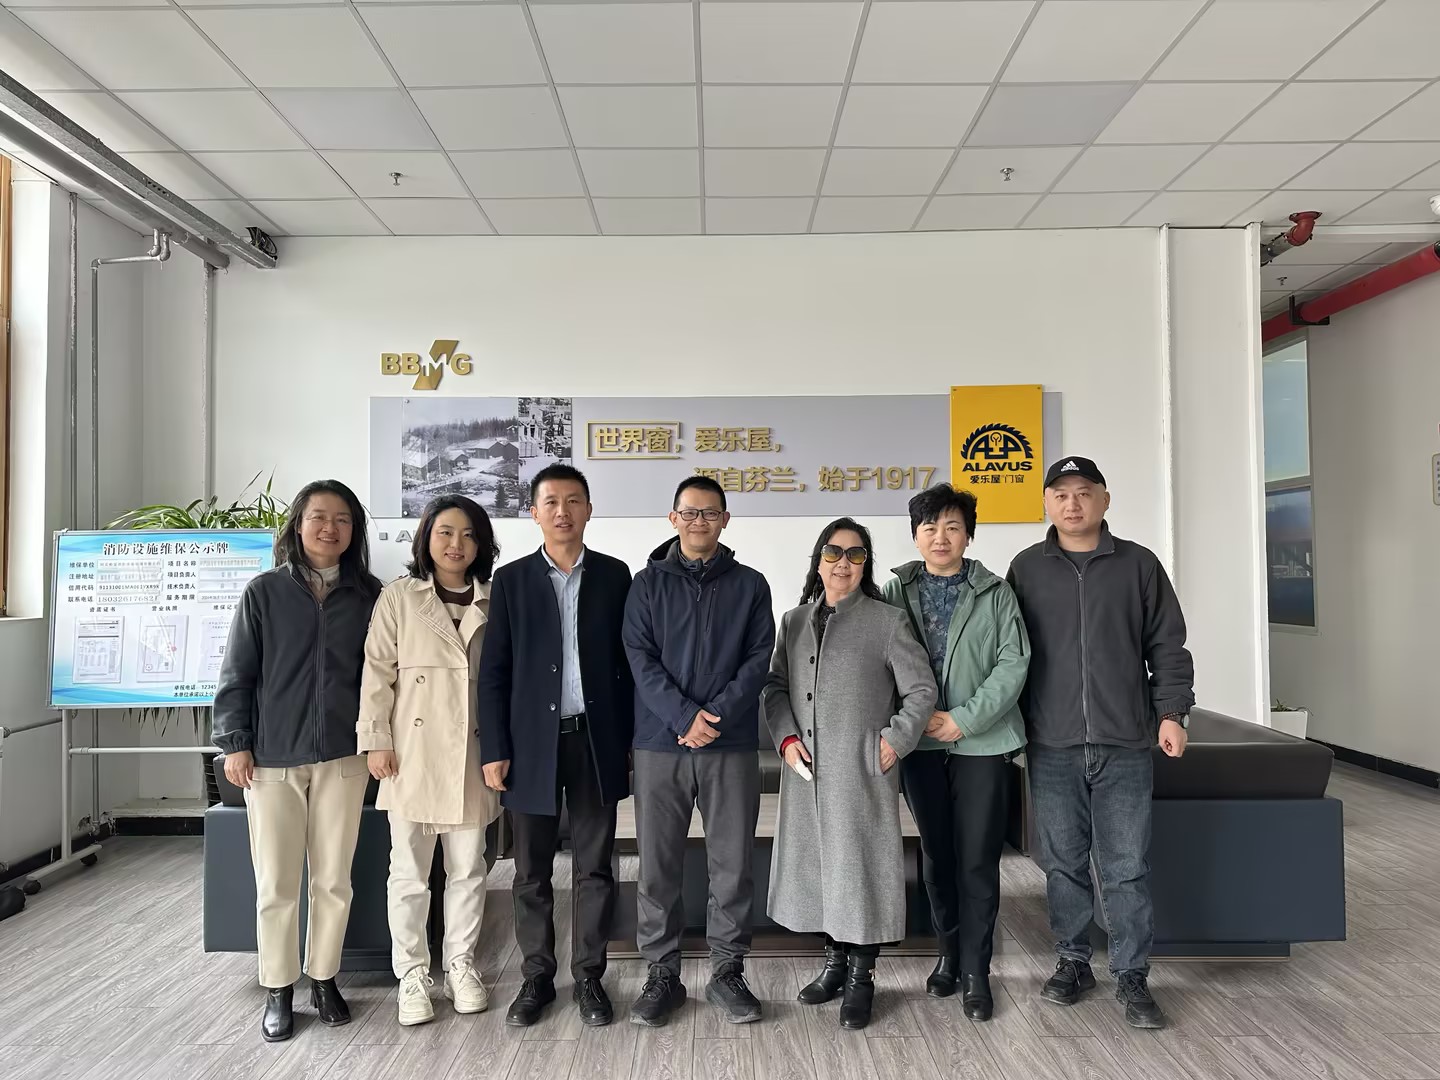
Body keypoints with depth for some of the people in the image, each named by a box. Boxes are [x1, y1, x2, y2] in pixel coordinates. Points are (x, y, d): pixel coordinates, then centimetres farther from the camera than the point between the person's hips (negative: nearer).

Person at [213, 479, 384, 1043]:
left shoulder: (367, 595, 2)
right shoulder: (265, 591, 0)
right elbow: (237, 673, 1)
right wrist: (234, 742, -3)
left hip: (342, 758, 1)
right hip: (271, 758, -1)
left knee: (333, 880, 9)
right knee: (276, 884, 7)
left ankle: (323, 980, 27)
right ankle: (278, 990, 24)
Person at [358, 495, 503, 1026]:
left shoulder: (493, 601, 6)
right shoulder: (399, 597, 0)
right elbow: (378, 672, -2)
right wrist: (376, 740, -7)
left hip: (472, 755, 2)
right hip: (414, 753, -2)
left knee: (468, 869, 11)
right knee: (409, 872, 6)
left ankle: (461, 966, 26)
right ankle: (412, 974, 20)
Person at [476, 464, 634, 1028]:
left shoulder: (614, 575, 4)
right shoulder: (511, 580, 2)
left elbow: (627, 661, 5)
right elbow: (493, 671, 0)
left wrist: (633, 738, 1)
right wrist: (494, 749, -5)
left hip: (596, 738, 1)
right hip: (532, 742, 0)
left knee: (595, 868, 9)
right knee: (531, 872, 9)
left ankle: (589, 977, 23)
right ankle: (536, 977, 25)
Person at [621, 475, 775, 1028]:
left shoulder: (750, 585, 7)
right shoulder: (648, 583, 6)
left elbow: (758, 660, 0)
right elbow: (640, 659, -3)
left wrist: (718, 715, -14)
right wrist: (684, 715, -15)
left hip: (732, 745, 0)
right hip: (659, 744, 0)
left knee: (733, 865, 6)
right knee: (657, 866, 6)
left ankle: (727, 972, 23)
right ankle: (663, 974, 22)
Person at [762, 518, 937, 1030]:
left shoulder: (887, 621, -1)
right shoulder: (794, 621, 11)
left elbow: (921, 690, 0)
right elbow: (775, 685, 11)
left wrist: (895, 741, -8)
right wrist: (786, 737, -3)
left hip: (862, 770, -4)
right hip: (806, 770, 4)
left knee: (860, 864, 0)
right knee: (815, 862, 11)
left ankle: (862, 977, 16)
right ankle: (834, 961, 29)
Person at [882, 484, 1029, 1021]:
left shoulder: (995, 593, 2)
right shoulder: (896, 592, 6)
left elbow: (1014, 662, -6)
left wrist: (964, 719, -13)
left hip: (982, 742, -2)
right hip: (921, 744, 2)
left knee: (978, 859, 0)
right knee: (936, 854, 12)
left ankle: (975, 972, 13)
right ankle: (950, 952, 29)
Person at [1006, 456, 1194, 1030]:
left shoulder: (1138, 564, 5)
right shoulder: (1026, 568, 6)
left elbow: (1168, 646, 7)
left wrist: (1171, 712, -2)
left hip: (1124, 746, -1)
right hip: (1052, 747, 1)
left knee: (1127, 868, 4)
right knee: (1063, 864, 10)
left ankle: (1132, 977, 17)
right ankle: (1073, 963, 25)